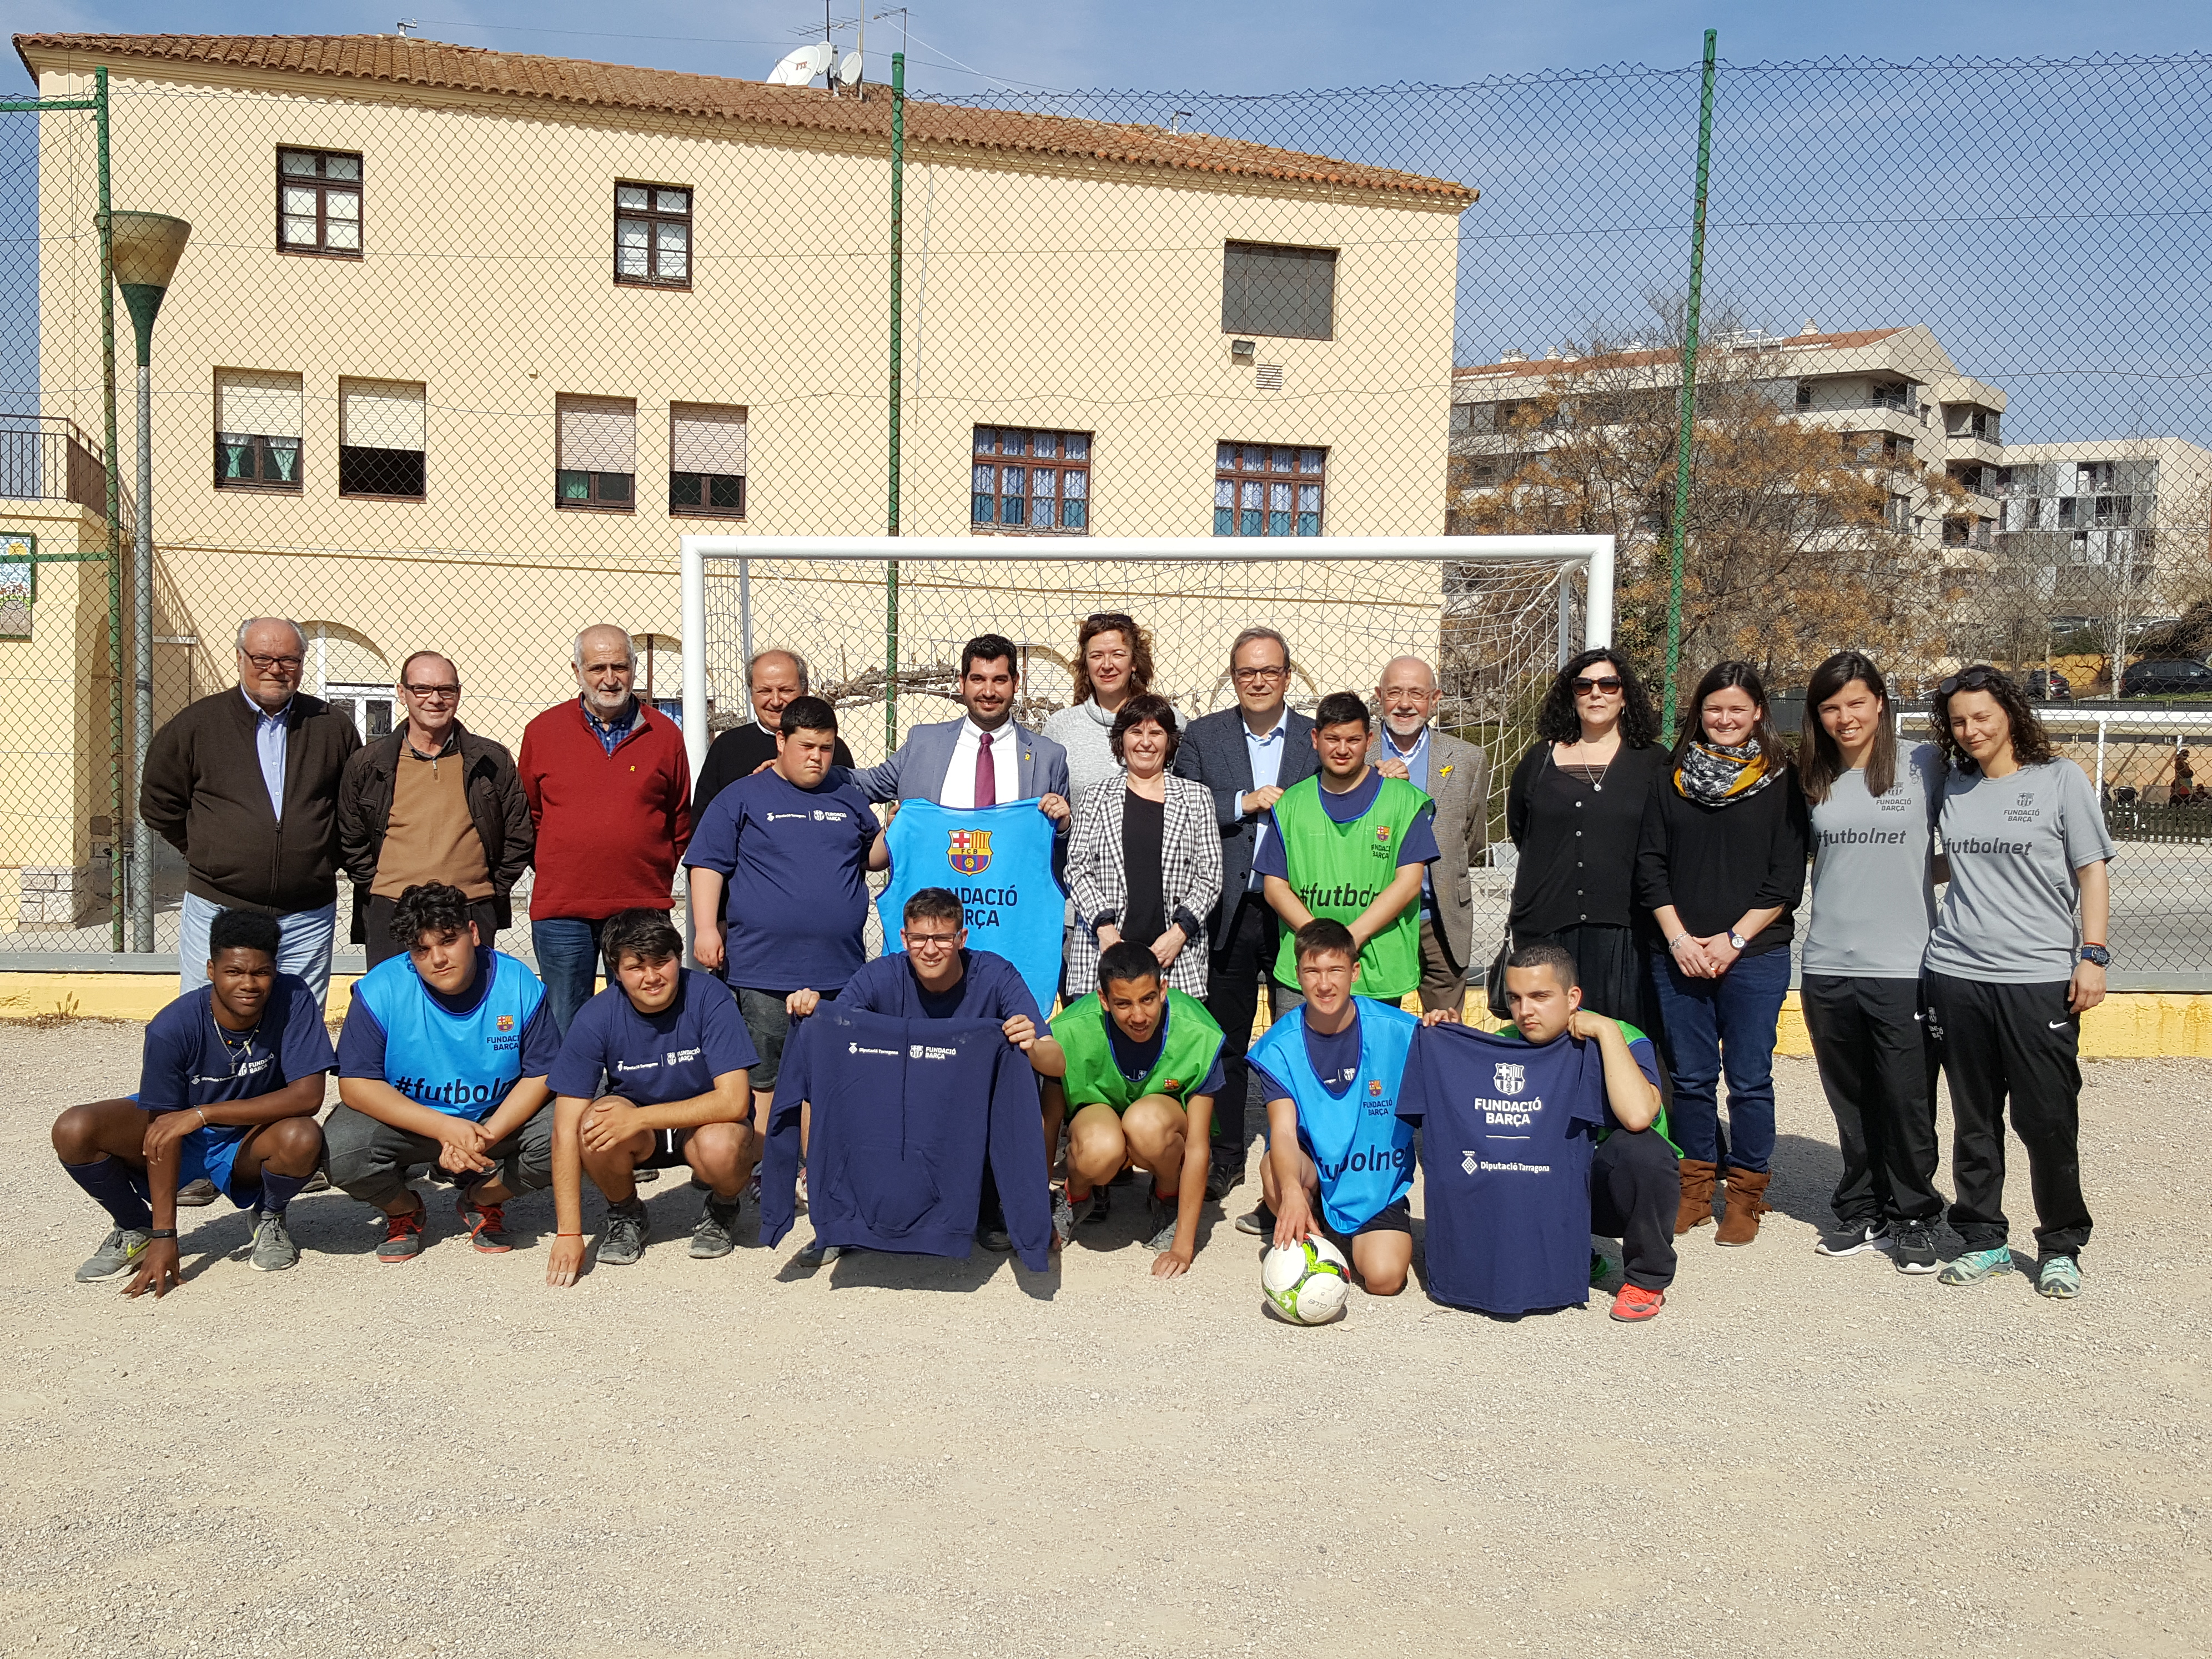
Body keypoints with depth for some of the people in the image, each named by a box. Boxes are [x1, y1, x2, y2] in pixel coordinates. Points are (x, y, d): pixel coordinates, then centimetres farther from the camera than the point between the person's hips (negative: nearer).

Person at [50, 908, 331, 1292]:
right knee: (73, 1131, -23)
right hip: (181, 1145, 1)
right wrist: (163, 1237, -22)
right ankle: (135, 1227, 6)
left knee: (303, 1138, -35)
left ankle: (269, 1218, 2)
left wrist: (203, 1113, -34)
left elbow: (308, 1096, -29)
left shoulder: (293, 999, -24)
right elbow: (164, 1132, -20)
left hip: (249, 1145, -1)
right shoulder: (172, 1028, -24)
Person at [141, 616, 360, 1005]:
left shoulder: (333, 728, 6)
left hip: (307, 918, 1)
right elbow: (158, 802, 11)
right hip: (218, 910, -1)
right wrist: (207, 853, 8)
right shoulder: (198, 723, 3)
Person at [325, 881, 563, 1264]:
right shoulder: (380, 990, -17)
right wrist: (445, 1128, -29)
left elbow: (541, 1075, -10)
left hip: (498, 1118, 1)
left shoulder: (520, 986, -15)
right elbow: (356, 1085, -18)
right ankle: (404, 1210, 8)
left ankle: (481, 1200, 7)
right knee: (341, 1151, -29)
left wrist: (487, 1136, -27)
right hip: (404, 1119, 0)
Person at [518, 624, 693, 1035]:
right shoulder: (542, 731, 5)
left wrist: (656, 879, 8)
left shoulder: (664, 735, 5)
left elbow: (681, 822, 12)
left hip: (642, 908, 0)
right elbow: (528, 816, 14)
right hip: (561, 911, 0)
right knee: (565, 1030, 6)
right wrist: (556, 871, 9)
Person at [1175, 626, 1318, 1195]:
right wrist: (1244, 802, -14)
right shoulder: (1203, 736, 5)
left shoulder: (1318, 739, 5)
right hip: (1228, 913, 1)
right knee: (1225, 1043, 9)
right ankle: (1226, 1158, 21)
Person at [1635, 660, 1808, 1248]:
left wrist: (1732, 940, -10)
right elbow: (1650, 867, 6)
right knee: (1690, 1077, 8)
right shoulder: (1673, 781, 8)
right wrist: (1679, 939, -5)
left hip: (1754, 955, -2)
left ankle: (1746, 1193, 13)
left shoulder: (1781, 783, 1)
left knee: (1748, 1078, 1)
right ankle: (1696, 1186, 20)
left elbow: (1786, 879, -3)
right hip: (1679, 953, 3)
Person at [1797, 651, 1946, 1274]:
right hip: (1828, 966, 4)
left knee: (1908, 1103, 2)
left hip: (1903, 966, -4)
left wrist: (1911, 876, -7)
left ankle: (1913, 1218, 19)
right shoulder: (1816, 779, 9)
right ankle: (1862, 1213, 26)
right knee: (1852, 1103, 13)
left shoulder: (1924, 765, -3)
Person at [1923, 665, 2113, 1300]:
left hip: (2040, 978, -3)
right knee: (1974, 1121, 9)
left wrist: (2093, 954, -6)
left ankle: (2061, 1248, 15)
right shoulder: (1952, 785, 10)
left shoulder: (2060, 779, 1)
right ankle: (1984, 1241, 21)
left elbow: (2092, 871, 1)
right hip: (1957, 973, 3)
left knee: (2049, 1121, 0)